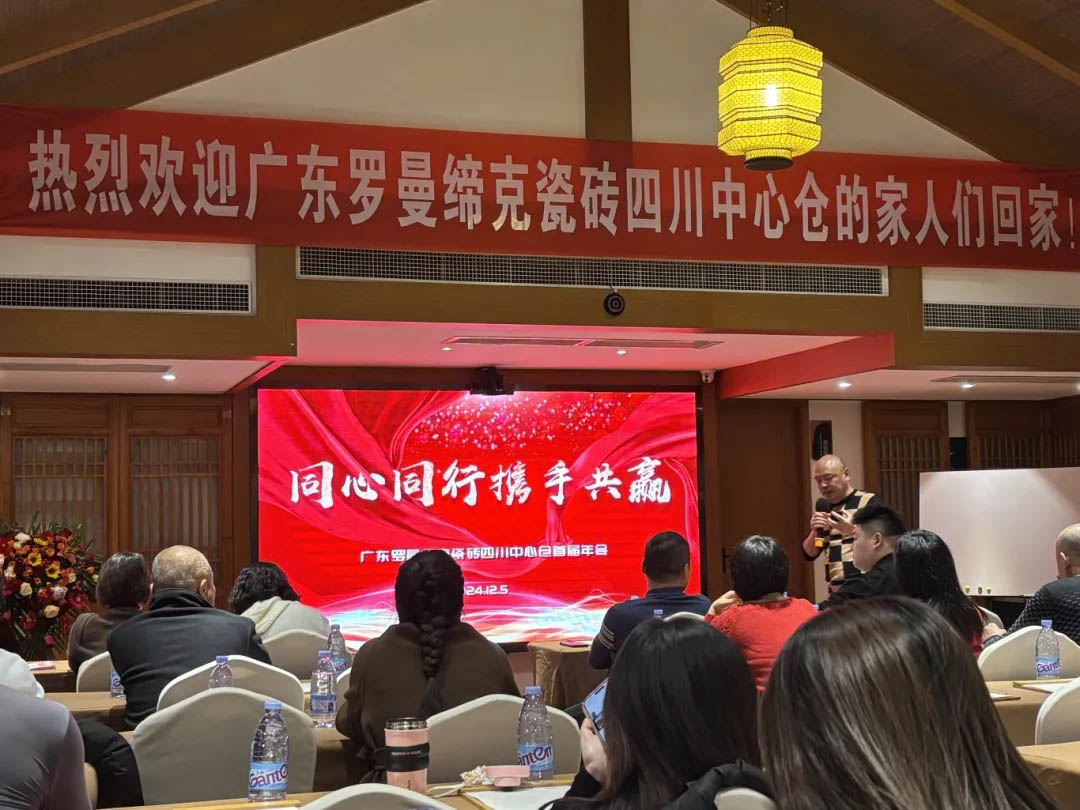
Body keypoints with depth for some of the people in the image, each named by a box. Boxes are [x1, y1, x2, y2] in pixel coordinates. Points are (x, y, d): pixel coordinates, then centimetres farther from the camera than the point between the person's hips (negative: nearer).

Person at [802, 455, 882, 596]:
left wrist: (853, 530, -28)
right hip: (836, 593, 6)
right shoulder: (823, 509, 13)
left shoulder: (869, 502, -5)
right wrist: (815, 531, -7)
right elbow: (810, 554, 13)